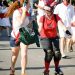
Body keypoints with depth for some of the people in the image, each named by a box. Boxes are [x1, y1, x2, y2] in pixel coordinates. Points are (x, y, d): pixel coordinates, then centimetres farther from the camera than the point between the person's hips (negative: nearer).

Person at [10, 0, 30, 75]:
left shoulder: (27, 13, 2)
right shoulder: (17, 12, -17)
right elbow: (21, 21, -32)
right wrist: (24, 11, -26)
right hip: (15, 36, -3)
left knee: (24, 54, -14)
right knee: (15, 55, 15)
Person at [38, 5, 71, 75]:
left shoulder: (56, 17, -12)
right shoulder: (42, 18, -15)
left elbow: (61, 24, -29)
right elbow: (40, 27, -29)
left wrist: (66, 30, -50)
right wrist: (38, 32, -52)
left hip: (54, 37, 2)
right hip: (45, 38, -2)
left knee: (57, 53, -9)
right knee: (49, 53, -20)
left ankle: (57, 69, 18)